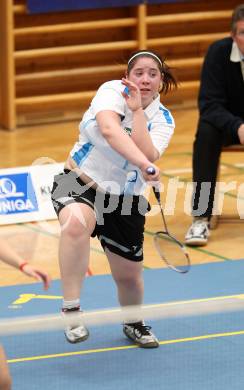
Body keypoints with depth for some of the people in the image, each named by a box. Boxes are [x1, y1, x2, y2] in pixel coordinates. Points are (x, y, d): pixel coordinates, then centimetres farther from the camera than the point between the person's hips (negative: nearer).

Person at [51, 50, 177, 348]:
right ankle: (71, 310, -33)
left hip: (125, 199, 4)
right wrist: (143, 164, -46)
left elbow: (148, 155, -22)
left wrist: (137, 110, -25)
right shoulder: (112, 91, -12)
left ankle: (134, 323, 43)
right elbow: (109, 129, -33)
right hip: (80, 182, -4)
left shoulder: (163, 120, -2)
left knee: (129, 275, 8)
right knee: (77, 222, -39)